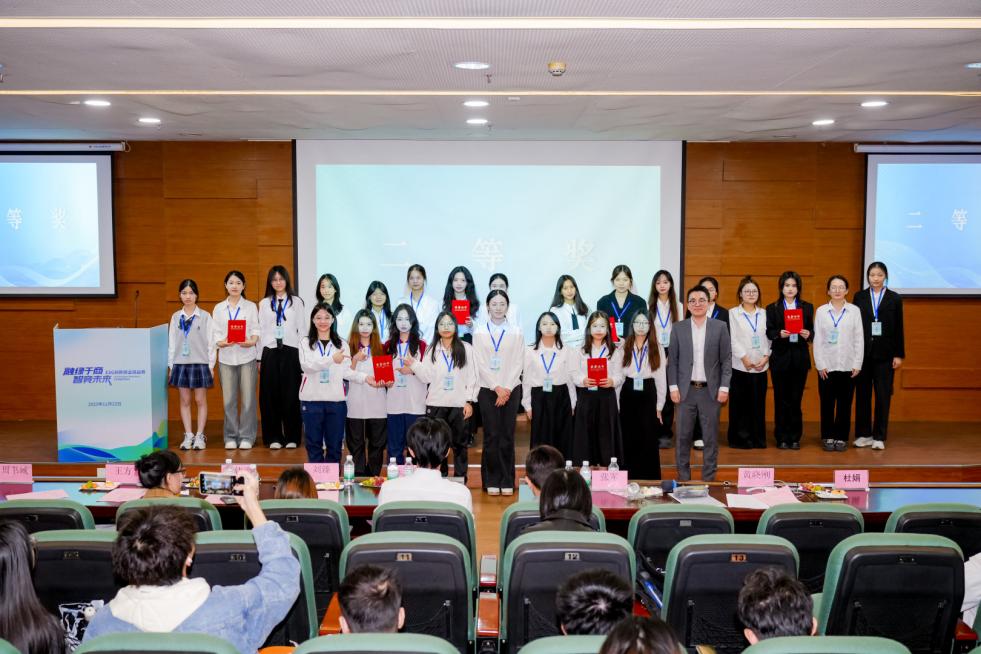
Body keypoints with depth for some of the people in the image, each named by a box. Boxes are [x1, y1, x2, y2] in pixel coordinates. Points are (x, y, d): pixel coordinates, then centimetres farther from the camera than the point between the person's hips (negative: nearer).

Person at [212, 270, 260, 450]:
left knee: (248, 399, -2)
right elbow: (215, 333, 6)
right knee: (229, 400, 2)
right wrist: (221, 343, -15)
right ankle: (231, 437, 12)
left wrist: (251, 342, -17)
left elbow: (256, 330, 3)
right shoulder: (219, 308, 11)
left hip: (247, 356, -1)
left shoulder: (251, 306, 8)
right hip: (226, 358, 1)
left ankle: (247, 437, 7)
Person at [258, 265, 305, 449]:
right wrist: (259, 358, 5)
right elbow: (260, 331, 9)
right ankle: (273, 438, 10)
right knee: (270, 396, 2)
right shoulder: (264, 303, 10)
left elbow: (302, 329, 4)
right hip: (270, 352, 2)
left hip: (291, 352, -1)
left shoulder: (296, 302, 6)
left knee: (291, 396, -1)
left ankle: (292, 437, 9)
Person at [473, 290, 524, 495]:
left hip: (511, 388, 0)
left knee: (507, 436, 0)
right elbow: (480, 364, -1)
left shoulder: (516, 332, 5)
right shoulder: (479, 332, 5)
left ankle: (507, 482, 7)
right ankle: (492, 481, 5)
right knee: (491, 436, -2)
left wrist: (507, 389, -8)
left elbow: (518, 363, 1)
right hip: (488, 389, 0)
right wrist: (497, 388, -8)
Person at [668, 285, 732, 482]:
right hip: (685, 390, 1)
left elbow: (726, 360, 1)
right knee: (683, 437, 5)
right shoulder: (678, 328, 4)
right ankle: (683, 478, 16)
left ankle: (709, 478, 16)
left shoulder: (720, 327, 2)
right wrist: (673, 387, -4)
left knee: (710, 438, 6)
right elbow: (673, 360, 4)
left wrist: (724, 387, -5)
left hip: (711, 391, 0)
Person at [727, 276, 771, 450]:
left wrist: (766, 356, -7)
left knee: (758, 403, 4)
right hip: (740, 366, -2)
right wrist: (744, 358, -12)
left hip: (760, 366, 3)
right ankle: (740, 438, 7)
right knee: (740, 404, -1)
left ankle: (758, 438, 12)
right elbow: (732, 339, -4)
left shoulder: (764, 314, 13)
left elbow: (769, 337, 7)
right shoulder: (733, 313, 4)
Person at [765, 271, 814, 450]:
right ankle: (782, 437, 9)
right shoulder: (772, 308, 6)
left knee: (796, 399, 3)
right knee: (781, 399, 2)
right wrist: (779, 334, -20)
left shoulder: (807, 307, 11)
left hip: (800, 358, 1)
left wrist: (808, 334, -14)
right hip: (780, 358, -1)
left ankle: (795, 437, 12)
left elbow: (811, 331, 8)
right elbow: (768, 332, -1)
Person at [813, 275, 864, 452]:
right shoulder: (821, 311, 2)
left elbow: (859, 339, 2)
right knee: (827, 403, 4)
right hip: (827, 365, 0)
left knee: (845, 403, 5)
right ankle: (828, 437, 14)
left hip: (848, 365, 0)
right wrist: (820, 364, -5)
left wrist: (857, 364, -3)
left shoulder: (854, 311, 2)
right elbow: (817, 340, 1)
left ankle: (841, 437, 14)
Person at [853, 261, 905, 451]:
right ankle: (863, 434, 14)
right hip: (863, 352, 1)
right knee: (862, 394, 5)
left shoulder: (895, 298, 3)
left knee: (883, 395, 1)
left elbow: (898, 328, 3)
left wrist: (899, 354, -1)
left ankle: (879, 437, 8)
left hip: (884, 353, -1)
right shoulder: (859, 297, 4)